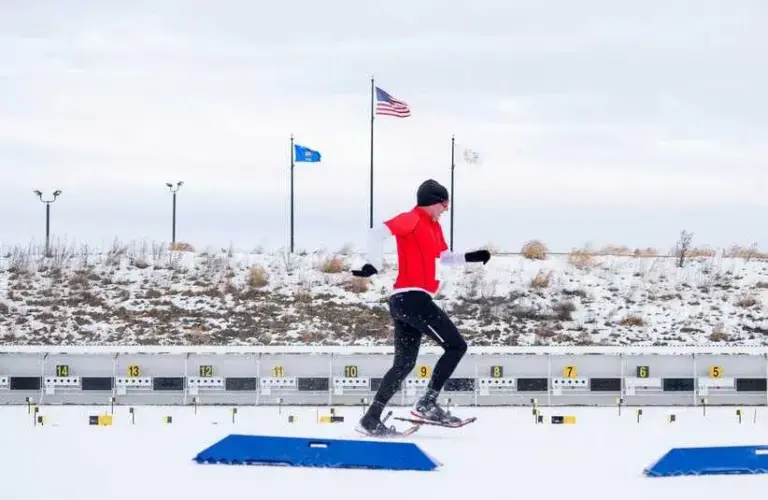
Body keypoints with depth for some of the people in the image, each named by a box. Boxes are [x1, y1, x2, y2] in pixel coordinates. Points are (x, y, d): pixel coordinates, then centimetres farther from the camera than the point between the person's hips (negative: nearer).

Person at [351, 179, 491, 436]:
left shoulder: (434, 226, 21)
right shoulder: (412, 219, -8)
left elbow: (444, 257, 33)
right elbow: (377, 233, -21)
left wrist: (470, 257, 18)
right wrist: (374, 264, -31)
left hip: (404, 302, 10)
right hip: (412, 297, -10)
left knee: (404, 365, 12)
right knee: (456, 346, -7)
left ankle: (371, 418, 9)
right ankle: (427, 403, -9)